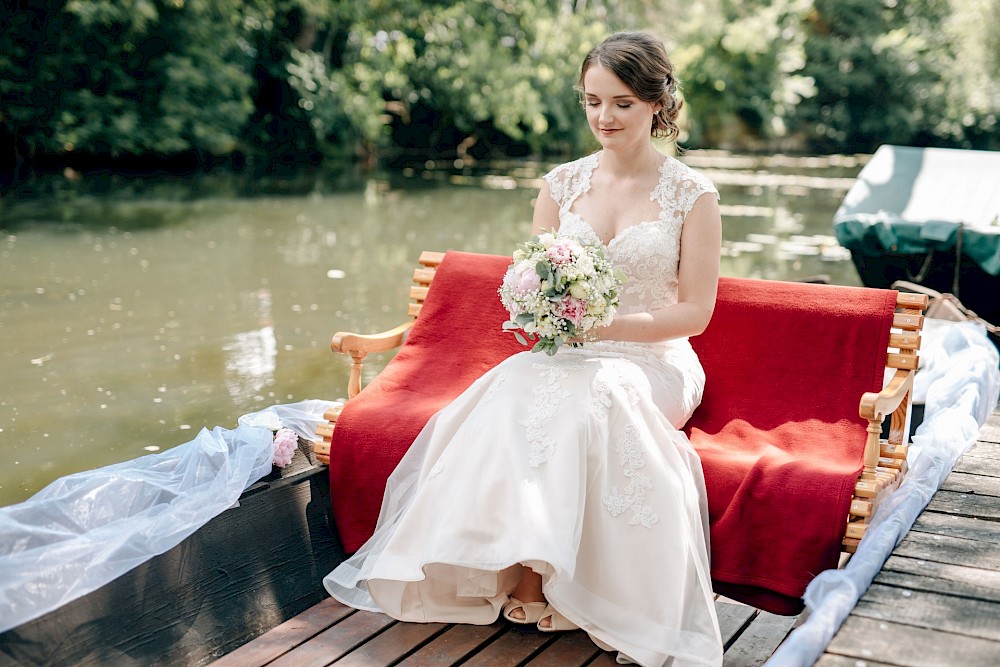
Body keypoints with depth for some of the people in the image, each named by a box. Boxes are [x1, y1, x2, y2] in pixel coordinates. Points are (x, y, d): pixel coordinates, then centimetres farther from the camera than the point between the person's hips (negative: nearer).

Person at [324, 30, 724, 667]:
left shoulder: (692, 194, 0)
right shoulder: (563, 183, 10)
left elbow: (695, 311, -4)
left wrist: (606, 323, -18)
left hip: (652, 363, -3)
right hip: (566, 356, 3)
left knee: (584, 393, -37)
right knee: (516, 390, -32)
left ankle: (533, 573, -29)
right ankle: (519, 569, -30)